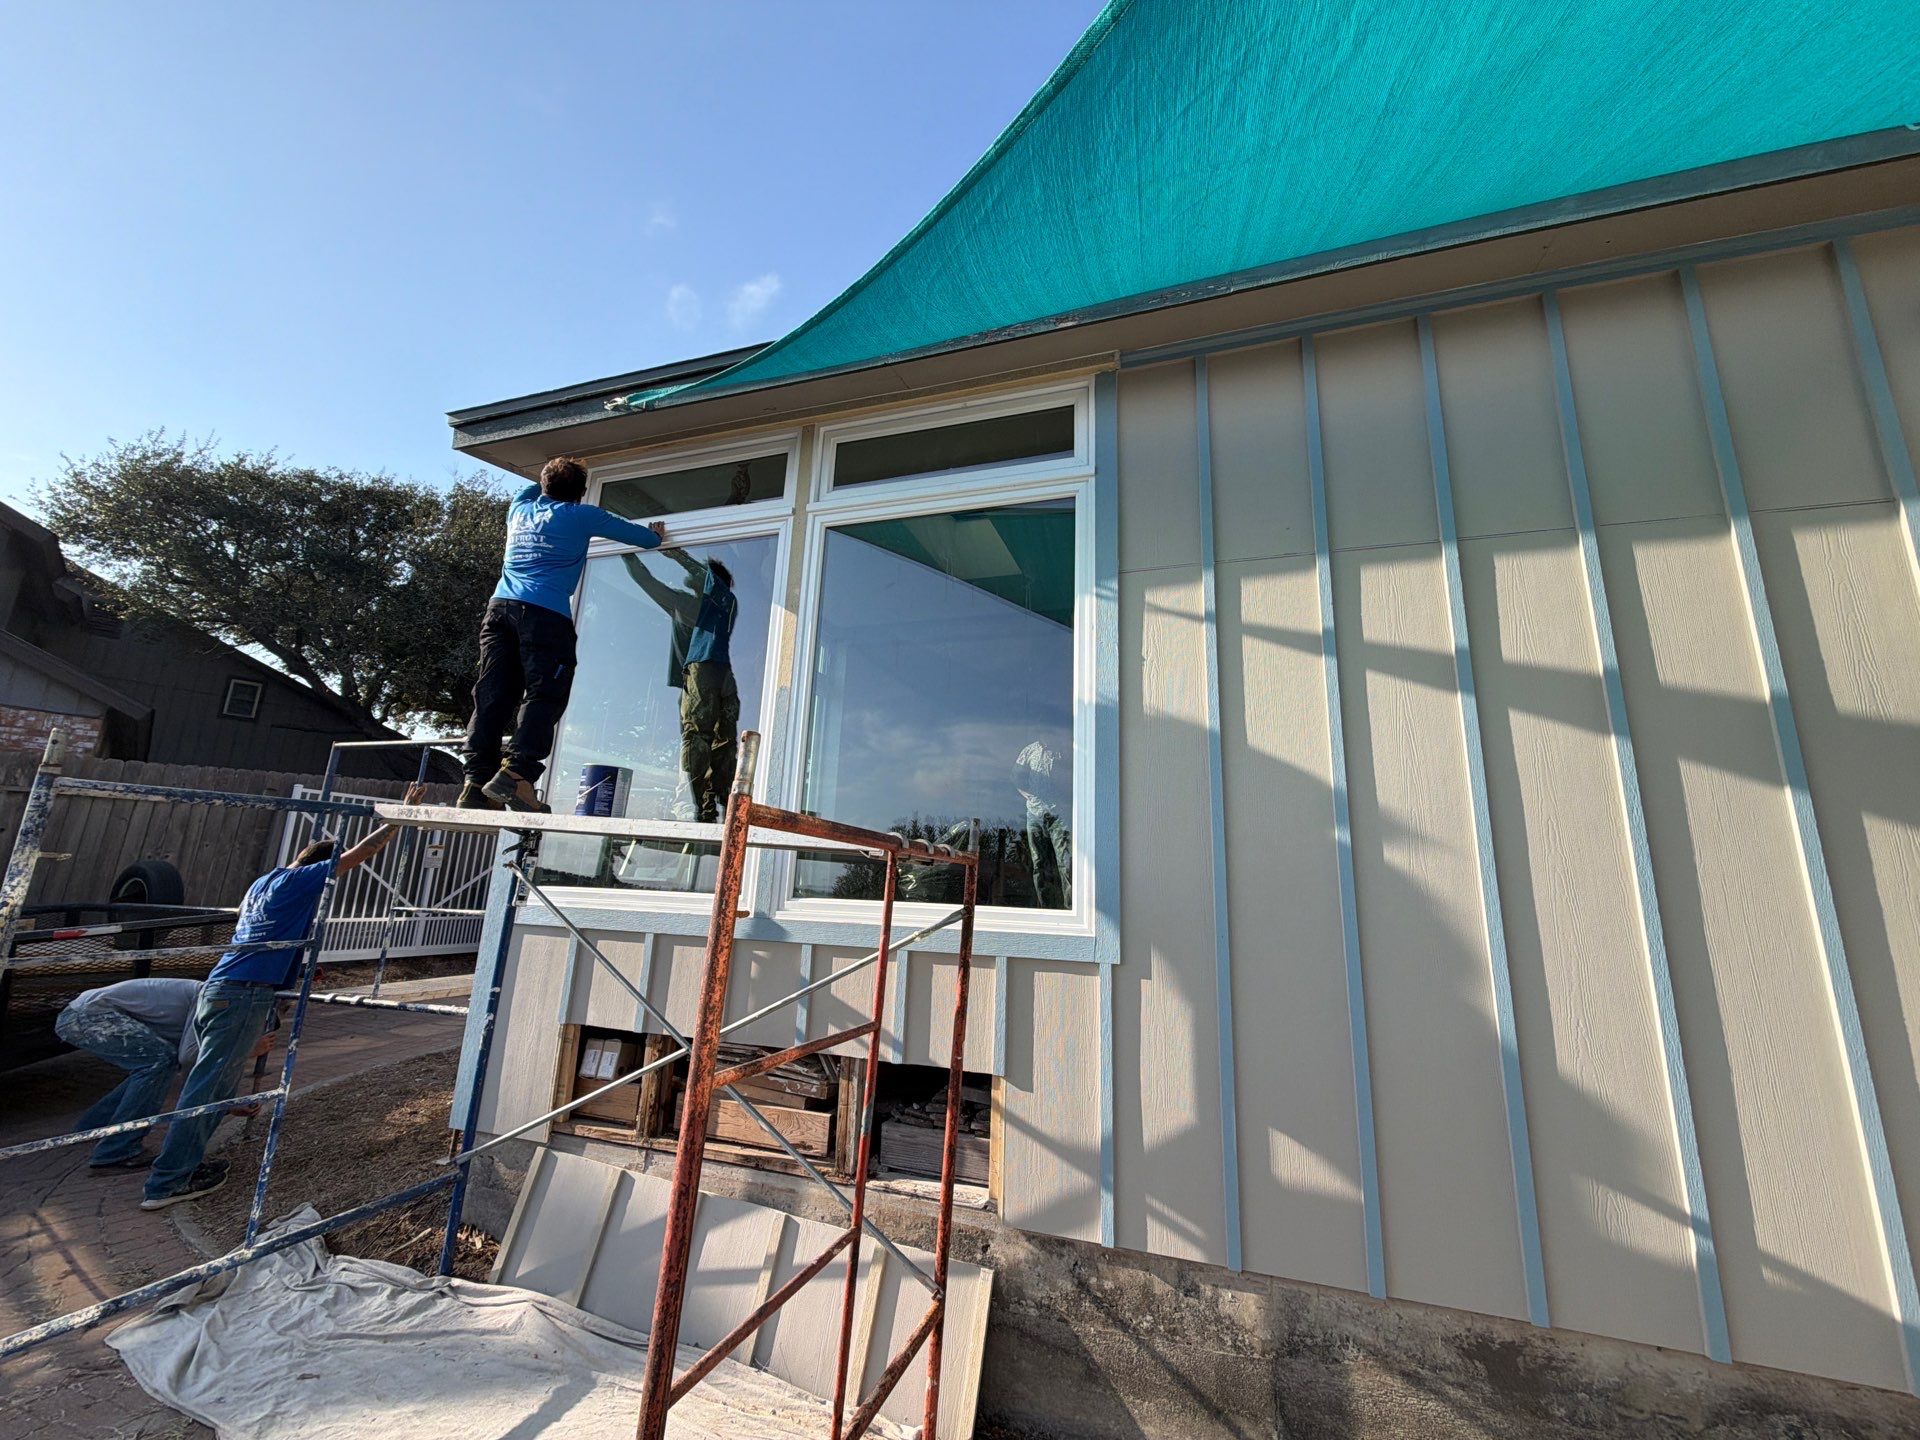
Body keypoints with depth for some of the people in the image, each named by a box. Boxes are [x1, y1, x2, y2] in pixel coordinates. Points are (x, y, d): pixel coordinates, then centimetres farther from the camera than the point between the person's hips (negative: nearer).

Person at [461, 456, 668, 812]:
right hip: (546, 613, -6)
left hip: (500, 607, 6)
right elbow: (637, 534, 20)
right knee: (543, 695, -11)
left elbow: (527, 492, 51)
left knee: (492, 697, 0)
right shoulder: (581, 516, 10)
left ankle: (477, 783, -6)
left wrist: (549, 483, 64)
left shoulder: (520, 510, 26)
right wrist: (656, 535, 40)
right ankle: (515, 772, -26)